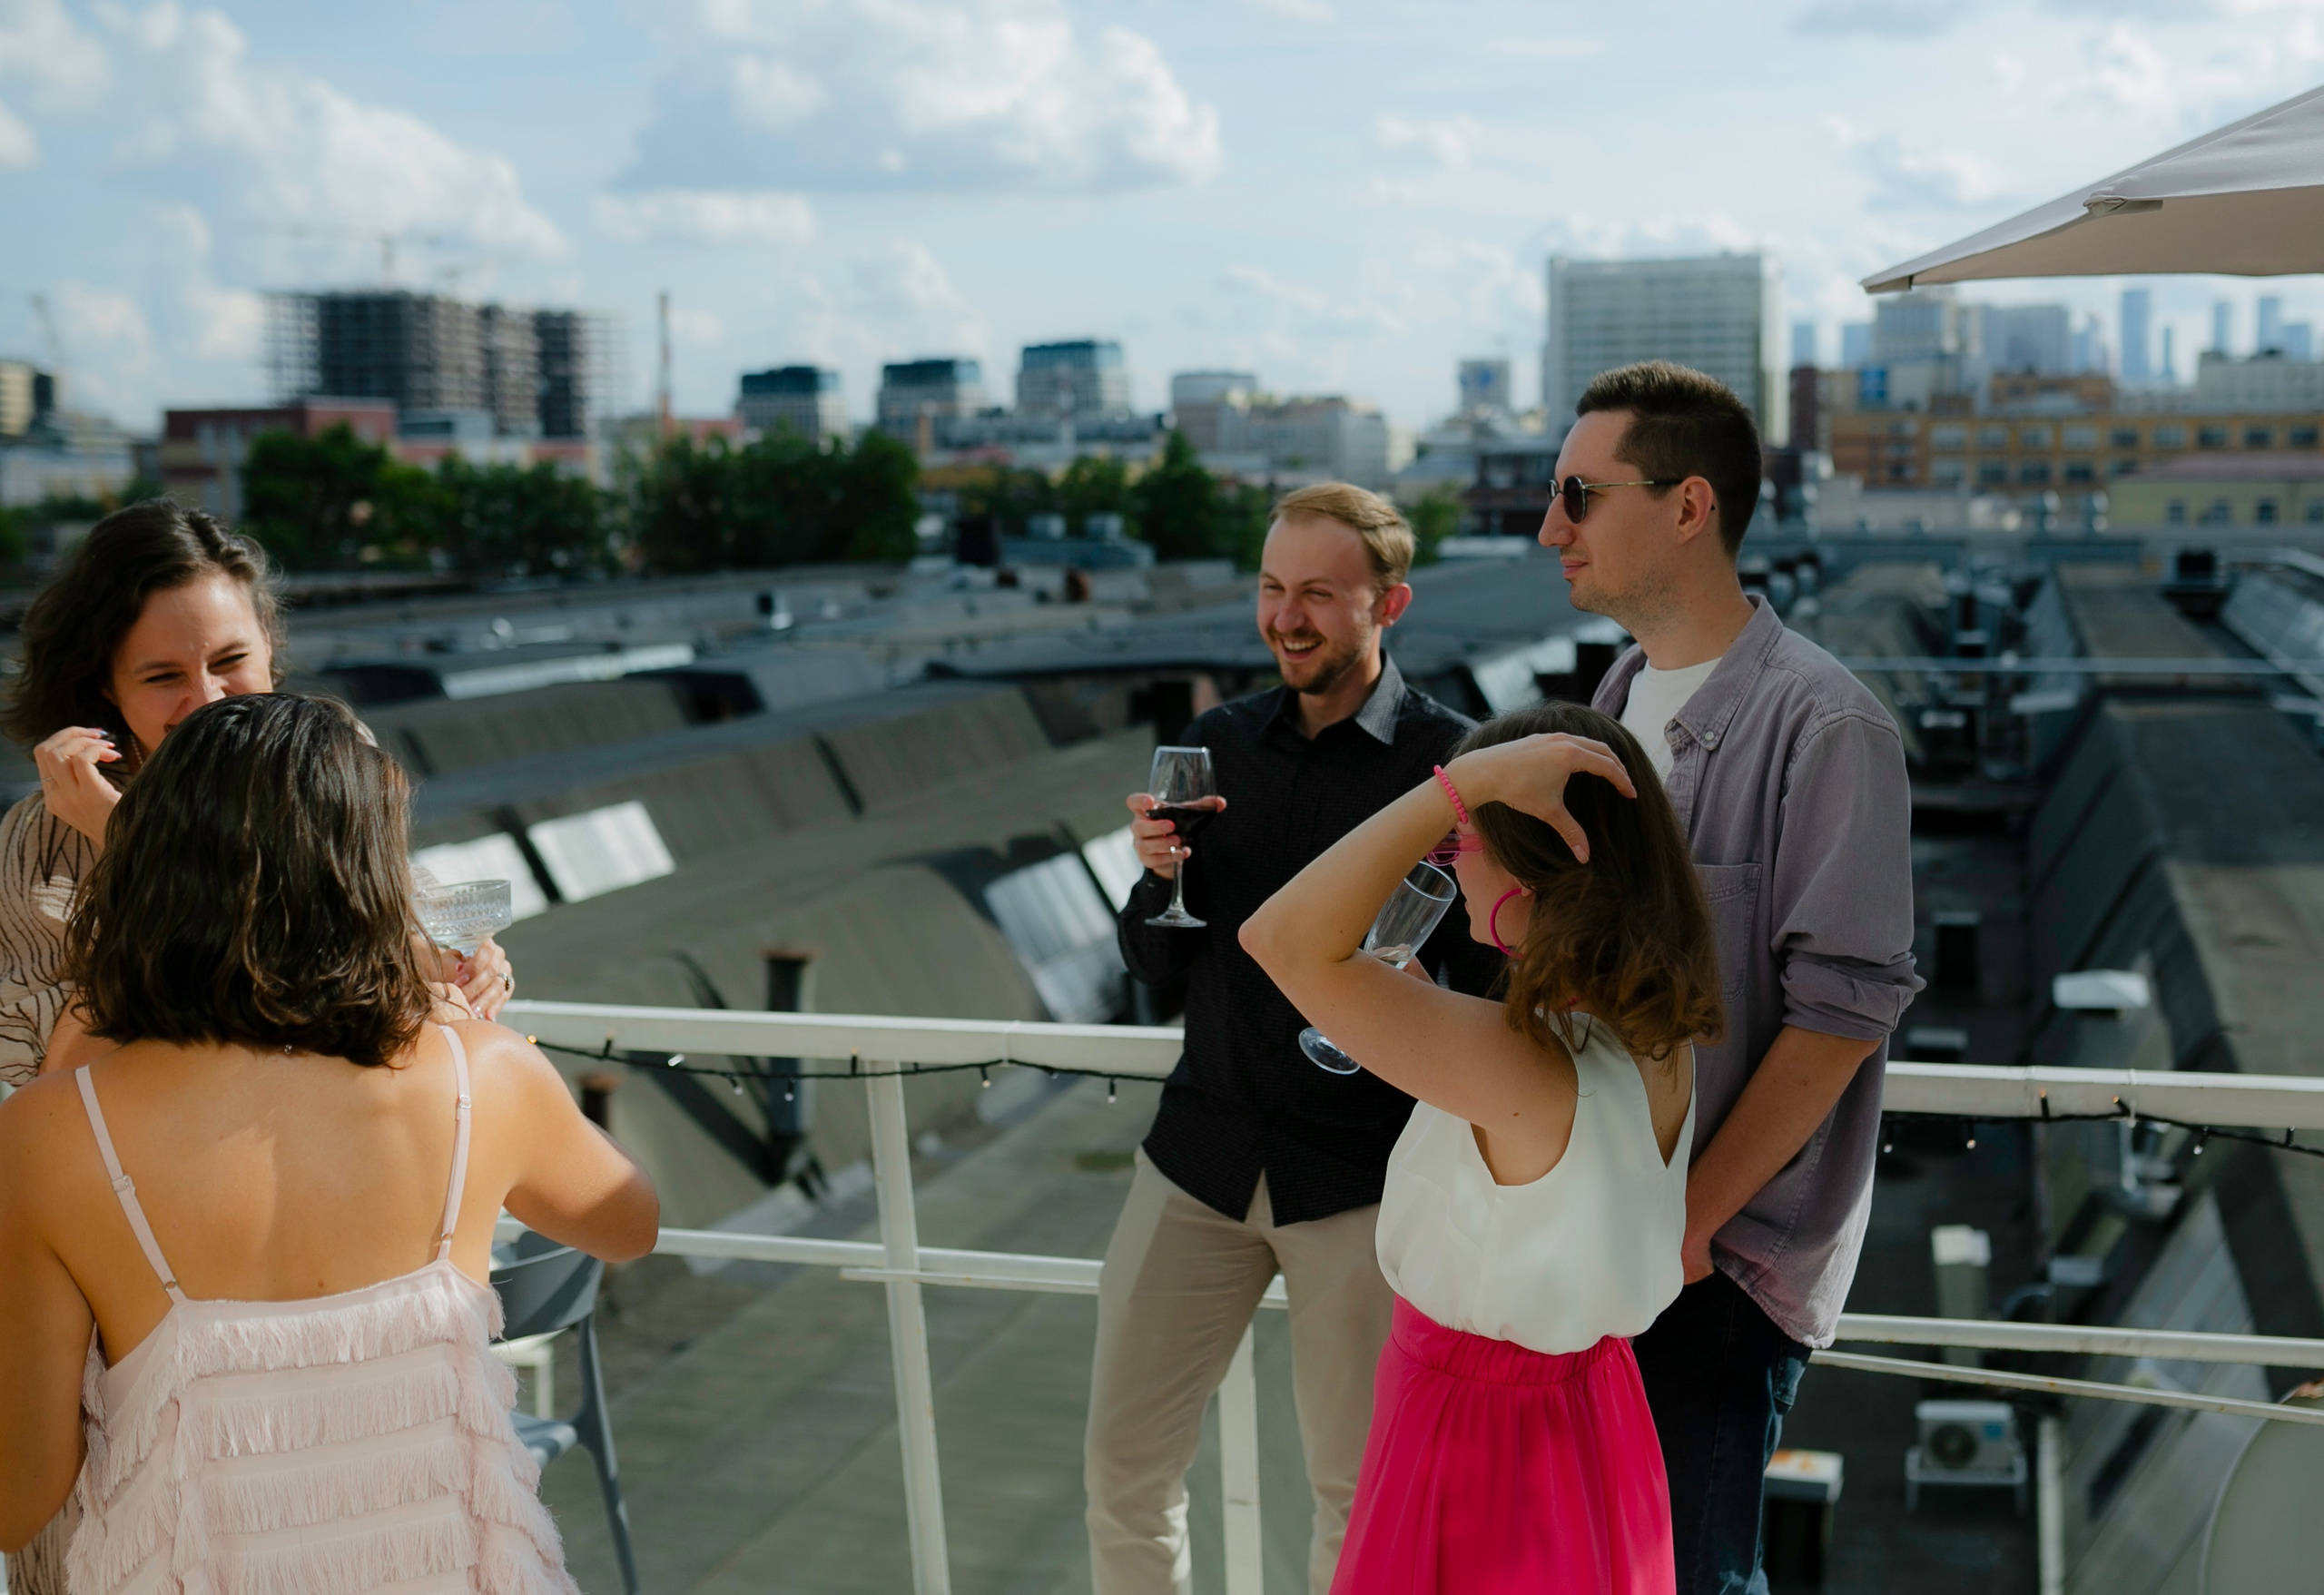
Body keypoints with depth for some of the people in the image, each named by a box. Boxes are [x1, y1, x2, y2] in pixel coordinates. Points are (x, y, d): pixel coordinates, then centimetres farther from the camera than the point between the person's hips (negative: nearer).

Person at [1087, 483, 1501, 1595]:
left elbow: (1486, 990, -4)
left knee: (1357, 1499, 10)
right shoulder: (1219, 740, 5)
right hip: (1202, 1156, 4)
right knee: (1123, 1463, 10)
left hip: (1362, 1177, -4)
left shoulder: (1447, 763, -8)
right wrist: (1159, 875, -10)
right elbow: (1158, 966, 9)